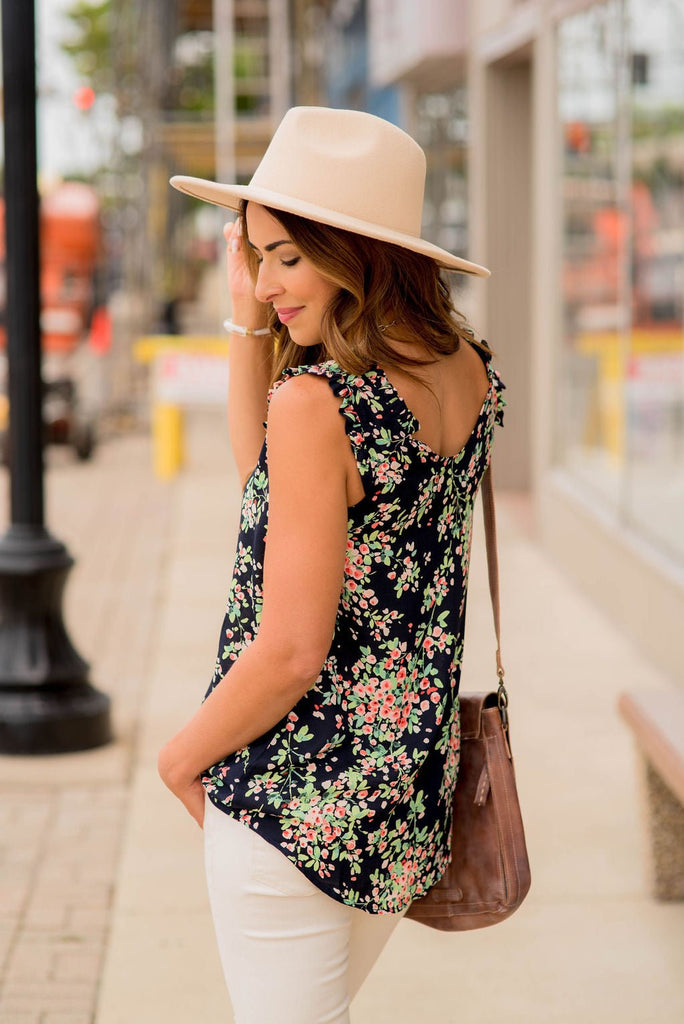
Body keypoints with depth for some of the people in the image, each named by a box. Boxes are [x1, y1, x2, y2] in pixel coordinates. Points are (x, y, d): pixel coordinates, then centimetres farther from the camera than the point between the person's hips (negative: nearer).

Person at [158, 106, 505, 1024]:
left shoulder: (316, 400, -23)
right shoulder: (471, 375, 1)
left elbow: (289, 655, -23)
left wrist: (183, 756, -6)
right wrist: (250, 325, 5)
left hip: (295, 799, -8)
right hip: (415, 786, 8)